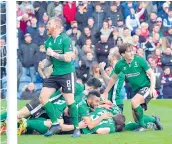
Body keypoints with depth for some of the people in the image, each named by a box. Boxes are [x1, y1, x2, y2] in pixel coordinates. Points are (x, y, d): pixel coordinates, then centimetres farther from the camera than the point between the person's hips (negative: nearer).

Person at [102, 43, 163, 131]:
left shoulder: (139, 60, -16)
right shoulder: (120, 64, -6)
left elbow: (151, 74, -11)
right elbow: (113, 78, 11)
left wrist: (152, 87, -26)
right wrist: (106, 92, 13)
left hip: (146, 87, -5)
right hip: (136, 90, 5)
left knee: (134, 101, -32)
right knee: (136, 118, 4)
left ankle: (142, 126, -13)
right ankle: (154, 120, 31)